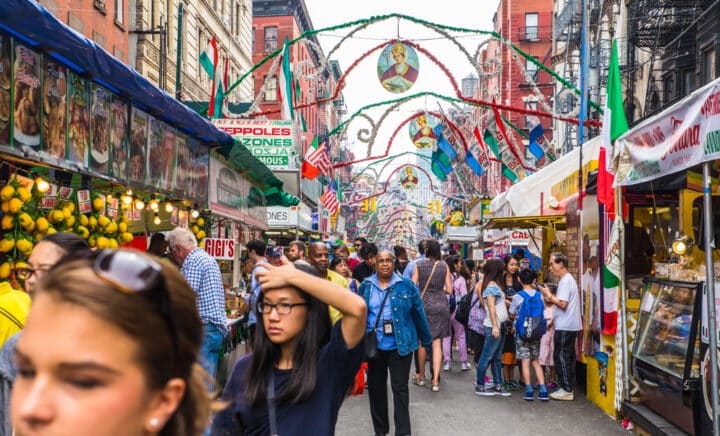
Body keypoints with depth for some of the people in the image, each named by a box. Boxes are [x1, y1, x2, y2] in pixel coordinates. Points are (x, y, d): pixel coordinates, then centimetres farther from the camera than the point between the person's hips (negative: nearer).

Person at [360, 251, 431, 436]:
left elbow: (419, 314, 2)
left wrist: (427, 340, 6)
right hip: (374, 345, 2)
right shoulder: (366, 286, 2)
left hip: (400, 345, -2)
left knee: (400, 388, 0)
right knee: (375, 387, 12)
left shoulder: (406, 285, -3)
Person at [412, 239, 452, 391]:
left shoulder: (419, 265, -3)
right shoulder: (444, 266, -1)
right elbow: (449, 290, 1)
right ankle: (435, 380, -1)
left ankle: (421, 376, 26)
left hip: (423, 304, 0)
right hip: (440, 305, 1)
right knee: (437, 343, 3)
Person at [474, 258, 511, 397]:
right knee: (487, 357, -3)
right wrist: (495, 326, -20)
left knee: (496, 358, 12)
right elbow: (491, 306, -17)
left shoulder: (495, 285, 18)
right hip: (493, 326, -10)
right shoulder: (491, 285, -11)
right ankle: (479, 386, 3)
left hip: (500, 326, 10)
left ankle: (498, 385, 17)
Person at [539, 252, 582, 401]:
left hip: (564, 327, -10)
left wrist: (549, 295, -11)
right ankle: (569, 388, 18)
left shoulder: (565, 281, -15)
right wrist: (550, 299, 11)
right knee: (568, 357, 13)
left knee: (561, 357, -5)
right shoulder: (569, 279, 17)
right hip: (570, 325, 10)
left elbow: (563, 304, -21)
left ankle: (566, 390, -2)